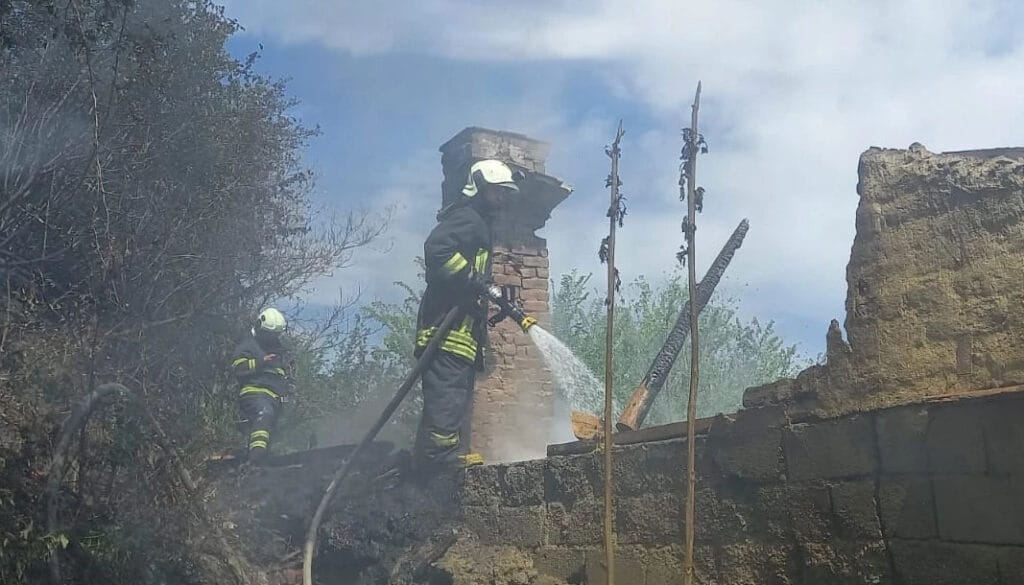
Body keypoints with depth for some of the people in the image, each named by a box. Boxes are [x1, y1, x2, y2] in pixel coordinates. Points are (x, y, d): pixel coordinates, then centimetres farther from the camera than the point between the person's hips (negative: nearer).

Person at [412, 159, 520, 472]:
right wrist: (473, 281, -24)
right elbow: (436, 249, -24)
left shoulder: (479, 222, 27)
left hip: (462, 322, 11)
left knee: (458, 389, 10)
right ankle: (444, 451, -16)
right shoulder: (467, 217, -7)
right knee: (449, 386, -14)